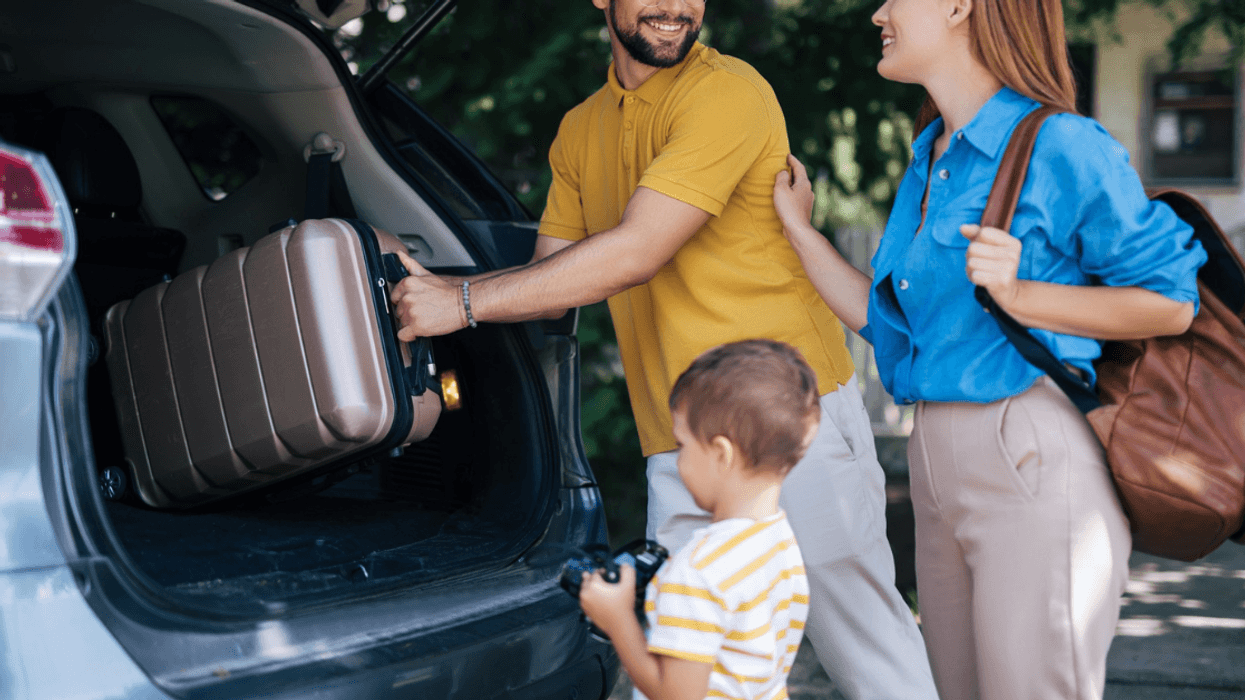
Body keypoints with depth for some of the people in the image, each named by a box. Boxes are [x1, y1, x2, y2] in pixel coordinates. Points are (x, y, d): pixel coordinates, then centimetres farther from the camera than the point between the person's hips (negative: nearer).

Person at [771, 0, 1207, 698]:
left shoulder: (1059, 146, -9)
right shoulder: (929, 162, 16)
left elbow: (1172, 301, -6)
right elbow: (893, 322, 19)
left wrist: (1020, 294, -16)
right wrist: (800, 230, 20)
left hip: (1033, 463, -8)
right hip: (941, 468, 8)